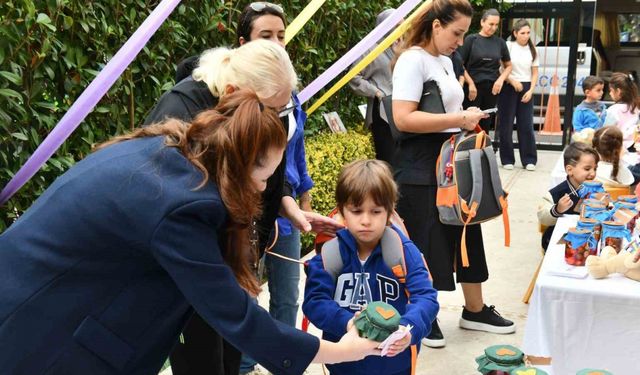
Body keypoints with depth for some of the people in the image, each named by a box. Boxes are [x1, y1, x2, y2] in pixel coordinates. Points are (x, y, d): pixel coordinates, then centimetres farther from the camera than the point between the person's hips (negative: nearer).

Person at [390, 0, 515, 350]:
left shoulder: (445, 61, 13)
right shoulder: (413, 60, -14)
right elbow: (403, 118, -25)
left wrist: (468, 118, 7)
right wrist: (458, 120, -22)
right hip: (421, 169, -9)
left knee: (466, 235, 15)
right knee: (426, 243, 2)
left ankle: (475, 310, 30)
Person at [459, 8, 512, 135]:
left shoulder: (500, 42, 7)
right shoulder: (471, 39, -3)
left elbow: (508, 65, 16)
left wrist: (501, 79, -2)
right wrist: (471, 84, -10)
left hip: (492, 88, 4)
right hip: (473, 87, -4)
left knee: (486, 124, 10)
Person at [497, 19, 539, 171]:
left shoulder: (532, 50, 8)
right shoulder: (508, 46, -3)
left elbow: (535, 73, 11)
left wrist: (530, 91, -2)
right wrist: (512, 81, -15)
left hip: (526, 89, 3)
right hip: (508, 88, -3)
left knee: (526, 125, 1)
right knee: (506, 125, 1)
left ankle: (529, 159, 8)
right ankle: (507, 159, 10)